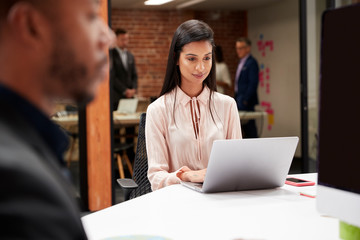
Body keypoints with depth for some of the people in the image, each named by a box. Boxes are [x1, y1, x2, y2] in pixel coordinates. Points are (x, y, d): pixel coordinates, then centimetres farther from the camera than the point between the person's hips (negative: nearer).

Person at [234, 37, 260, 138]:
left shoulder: (252, 63, -11)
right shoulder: (241, 62, 18)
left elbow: (253, 83, -17)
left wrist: (245, 100, -18)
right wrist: (237, 98, 16)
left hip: (246, 100, -9)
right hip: (239, 99, 9)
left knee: (249, 126, -7)